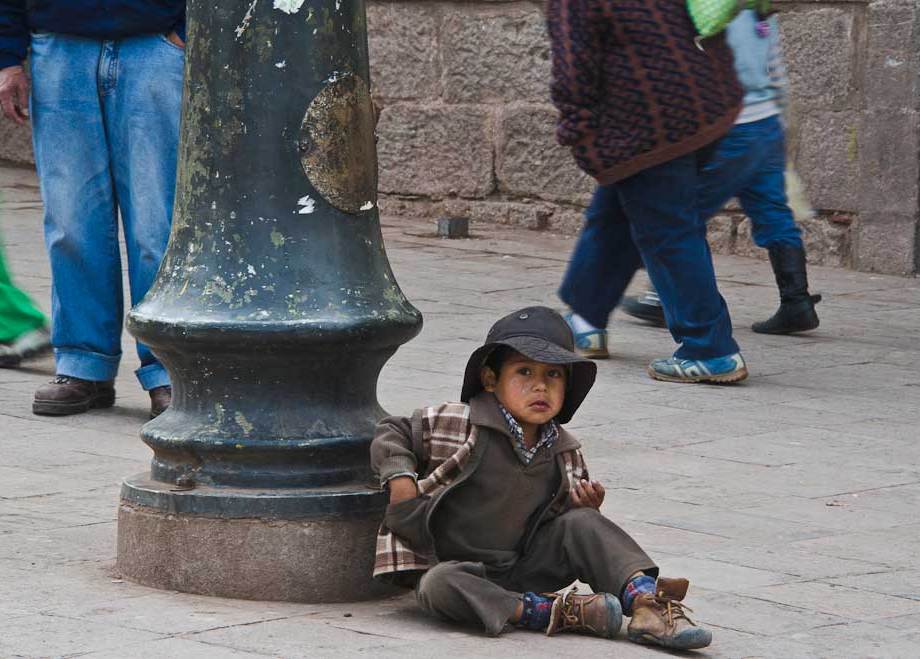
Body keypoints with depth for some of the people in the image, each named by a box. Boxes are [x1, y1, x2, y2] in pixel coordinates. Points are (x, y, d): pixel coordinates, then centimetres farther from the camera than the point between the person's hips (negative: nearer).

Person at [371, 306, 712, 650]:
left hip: (522, 569, 4)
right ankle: (553, 612, -39)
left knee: (582, 524, -15)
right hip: (454, 566, -4)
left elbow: (556, 519, 19)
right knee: (437, 587, -38)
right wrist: (401, 479, -13)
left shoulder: (563, 452, 4)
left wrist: (584, 508, -3)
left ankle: (643, 600, -30)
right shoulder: (461, 425, -10)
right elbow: (392, 434, 3)